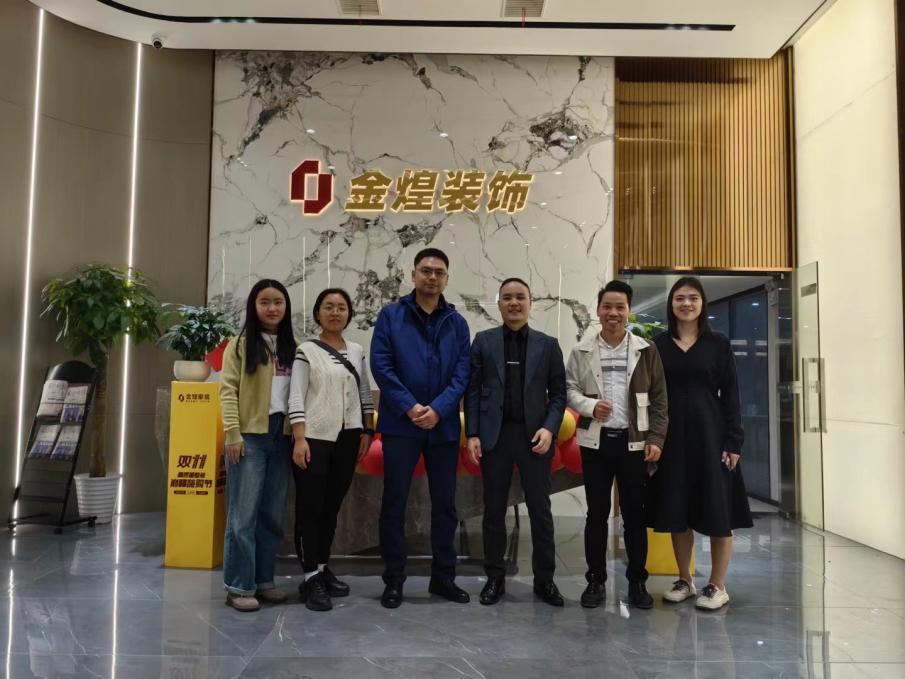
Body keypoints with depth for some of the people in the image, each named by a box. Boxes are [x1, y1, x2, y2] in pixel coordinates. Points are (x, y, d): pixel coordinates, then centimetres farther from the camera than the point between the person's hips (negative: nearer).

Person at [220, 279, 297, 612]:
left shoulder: (292, 347, 13)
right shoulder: (240, 345, 1)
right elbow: (228, 390, -6)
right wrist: (233, 434, -14)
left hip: (282, 437, 4)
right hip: (250, 436, -4)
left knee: (272, 514, 10)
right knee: (244, 514, -1)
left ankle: (263, 580, 20)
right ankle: (239, 586, 7)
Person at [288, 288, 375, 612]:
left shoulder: (357, 351, 12)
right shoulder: (306, 350, -1)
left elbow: (365, 394, 15)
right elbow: (296, 397, -8)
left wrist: (367, 431, 8)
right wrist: (299, 439, -16)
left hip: (347, 437, 4)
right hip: (314, 437, -4)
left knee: (333, 506, 11)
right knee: (310, 507, -1)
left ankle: (323, 568, 23)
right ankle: (311, 577, 5)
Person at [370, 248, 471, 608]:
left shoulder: (457, 322, 7)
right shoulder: (390, 316, 0)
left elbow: (462, 372, 0)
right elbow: (380, 365, -7)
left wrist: (438, 409, -14)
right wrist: (409, 407, -15)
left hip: (444, 426, 3)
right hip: (400, 424, -2)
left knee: (445, 503, 10)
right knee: (394, 502, 3)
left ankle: (443, 576, 24)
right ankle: (393, 580, 16)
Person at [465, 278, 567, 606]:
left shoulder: (548, 344, 6)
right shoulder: (483, 341, 5)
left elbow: (558, 393, 4)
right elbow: (473, 391, 2)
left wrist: (549, 428, -10)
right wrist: (473, 434, -5)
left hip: (533, 436, 0)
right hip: (495, 435, 0)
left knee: (540, 510, 6)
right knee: (494, 511, 8)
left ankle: (544, 579, 19)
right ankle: (495, 577, 21)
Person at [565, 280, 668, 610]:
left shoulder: (646, 350, 2)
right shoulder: (582, 350, 3)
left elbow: (658, 398, 2)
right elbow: (569, 389, 5)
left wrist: (656, 438, -5)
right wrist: (590, 406, -14)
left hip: (634, 442, 0)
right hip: (596, 442, 0)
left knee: (634, 513, 7)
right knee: (597, 513, 8)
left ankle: (637, 581, 20)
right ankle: (596, 580, 19)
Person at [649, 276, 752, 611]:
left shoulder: (718, 344, 2)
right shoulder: (659, 344, 5)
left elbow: (730, 395, 0)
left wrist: (733, 441, -8)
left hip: (709, 433, -1)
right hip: (671, 435, 2)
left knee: (717, 510, 1)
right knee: (676, 511, 8)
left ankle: (718, 586, 14)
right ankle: (684, 580, 22)